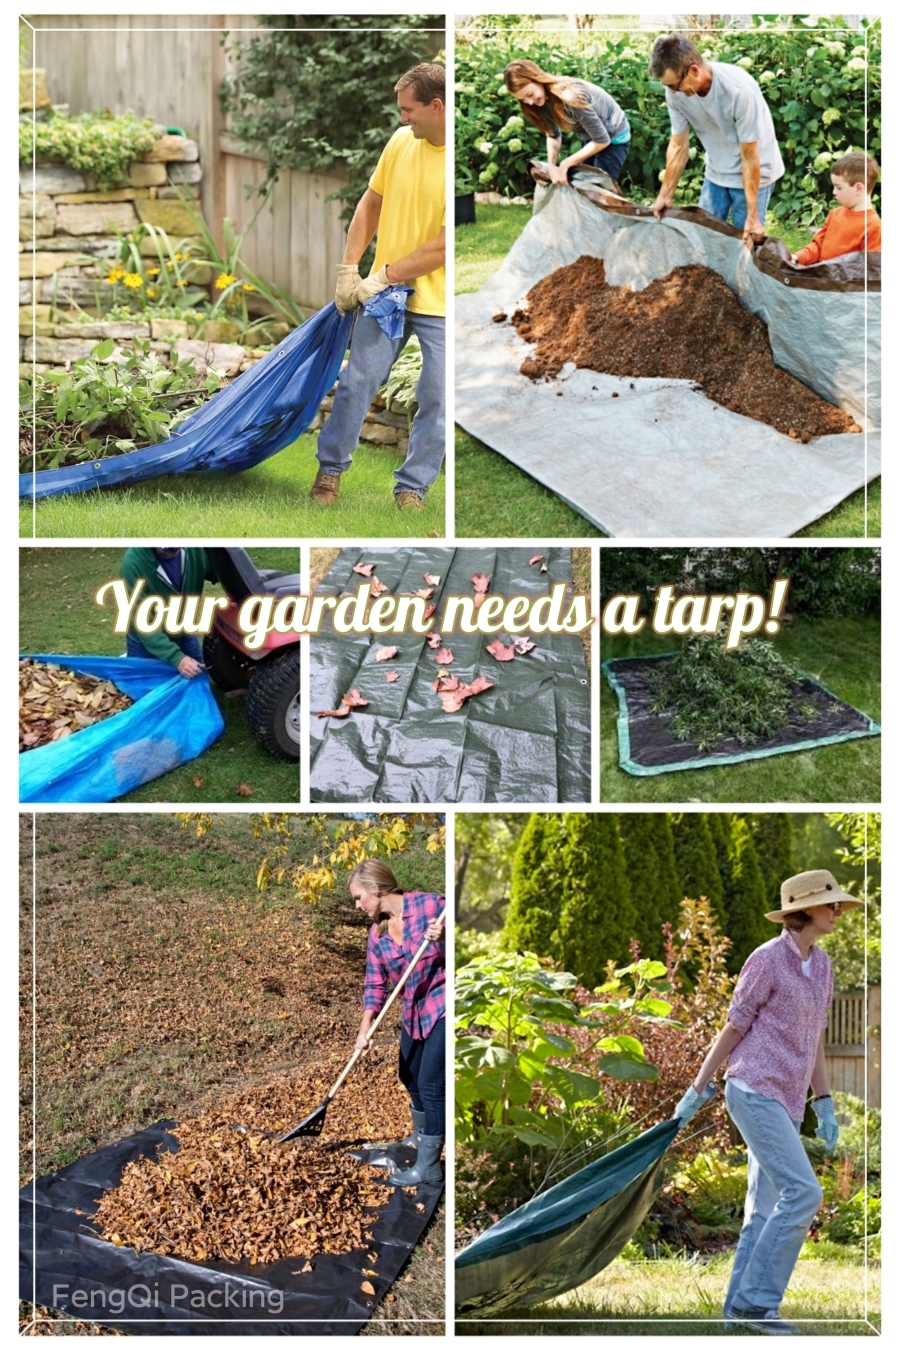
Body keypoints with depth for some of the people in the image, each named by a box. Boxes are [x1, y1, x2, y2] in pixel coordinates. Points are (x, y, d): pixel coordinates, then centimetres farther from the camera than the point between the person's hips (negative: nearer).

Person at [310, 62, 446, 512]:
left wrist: (385, 275, -16)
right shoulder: (401, 142, 0)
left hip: (439, 303, -4)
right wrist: (349, 269, 5)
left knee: (435, 400, 3)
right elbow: (370, 204, 11)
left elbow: (443, 246, -19)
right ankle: (330, 469, 22)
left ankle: (412, 488, 17)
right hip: (384, 291, 4)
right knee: (356, 383, 5)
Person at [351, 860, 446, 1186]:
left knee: (430, 1082, -8)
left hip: (443, 1006, -8)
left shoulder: (430, 905, -17)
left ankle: (428, 1166, 1)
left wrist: (443, 938, -32)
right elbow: (375, 984, 3)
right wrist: (365, 1028, -8)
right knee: (409, 1075, 22)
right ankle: (421, 1135, 47)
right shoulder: (377, 933, 2)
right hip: (414, 1011, 8)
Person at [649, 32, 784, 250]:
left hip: (753, 172, -5)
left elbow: (749, 157, -24)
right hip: (716, 172, 5)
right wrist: (665, 196, -1)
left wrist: (752, 216, -21)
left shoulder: (739, 89, -32)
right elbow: (678, 146, -4)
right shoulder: (675, 92, -18)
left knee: (744, 241, -4)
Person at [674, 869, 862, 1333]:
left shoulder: (821, 965, 13)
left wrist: (823, 1103, 16)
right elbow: (733, 1028, -7)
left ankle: (741, 1307, 12)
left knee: (766, 1205, 7)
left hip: (785, 1101, 8)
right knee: (802, 1191, -15)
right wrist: (698, 1090, -3)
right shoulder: (767, 959, -10)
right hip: (754, 1091, -8)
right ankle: (756, 1299, -10)